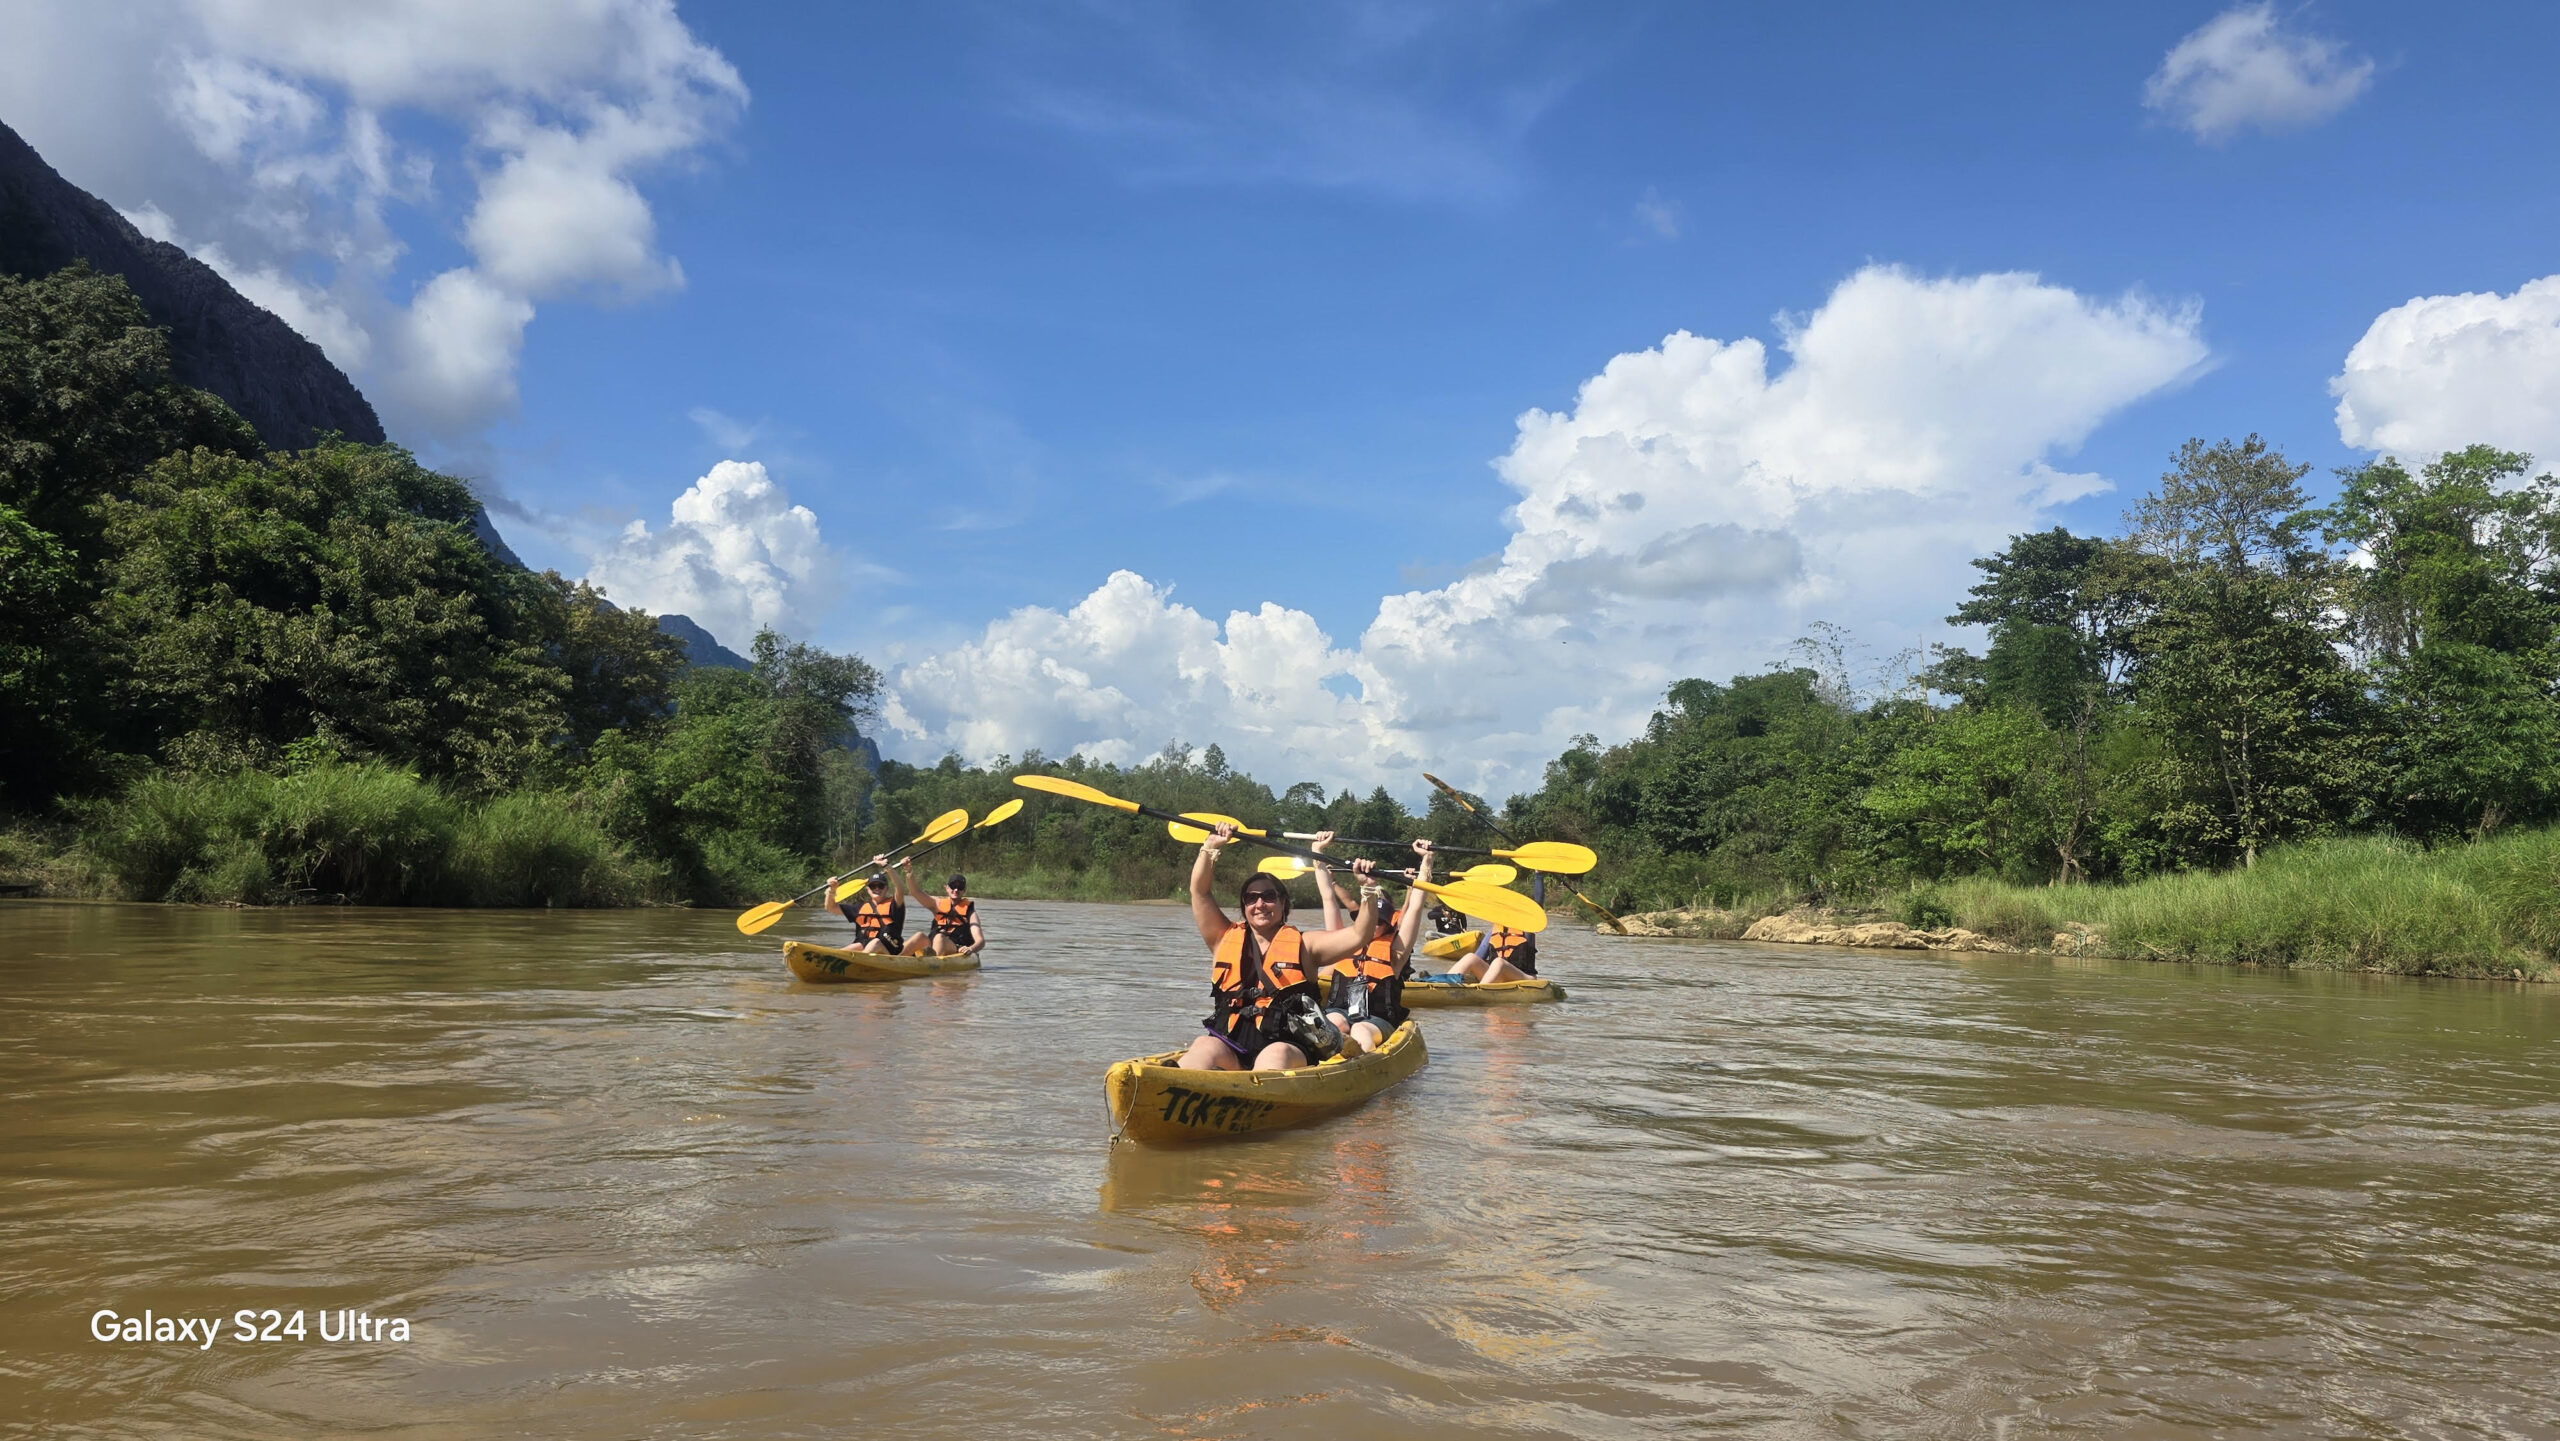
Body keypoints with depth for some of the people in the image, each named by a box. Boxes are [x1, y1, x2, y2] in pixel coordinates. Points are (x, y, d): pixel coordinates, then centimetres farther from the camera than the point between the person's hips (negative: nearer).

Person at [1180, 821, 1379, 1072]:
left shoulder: (1304, 945, 15)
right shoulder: (1226, 939, 20)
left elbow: (1359, 935, 6)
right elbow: (1199, 892, 14)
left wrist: (1368, 890, -5)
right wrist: (1210, 847, 4)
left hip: (1286, 1047, -1)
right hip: (1229, 1045, 2)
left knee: (1274, 1057, -36)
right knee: (1204, 1050, -32)